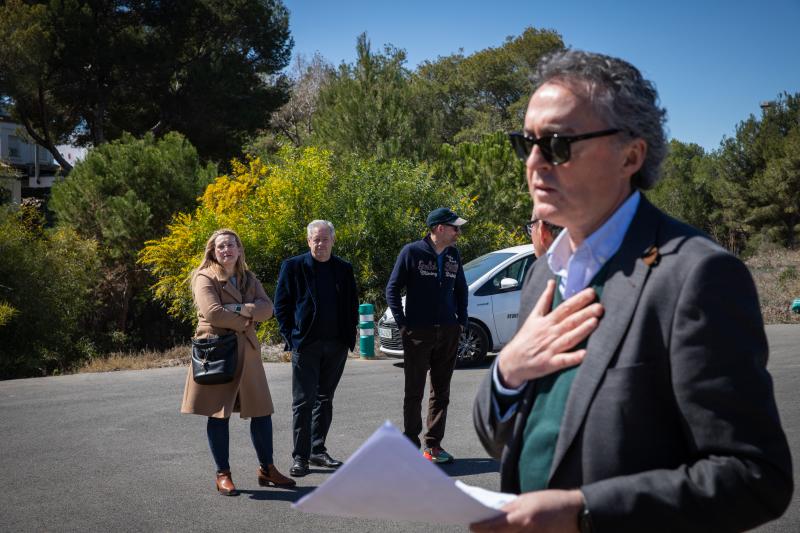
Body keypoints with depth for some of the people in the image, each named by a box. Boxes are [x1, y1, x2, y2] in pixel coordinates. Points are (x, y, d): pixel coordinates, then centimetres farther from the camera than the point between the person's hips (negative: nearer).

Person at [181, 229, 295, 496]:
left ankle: (266, 469, 20)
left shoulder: (249, 279, 15)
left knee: (262, 411, 6)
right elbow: (212, 312, -18)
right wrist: (244, 322, -7)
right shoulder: (205, 278, -3)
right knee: (218, 414, 0)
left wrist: (240, 309, -15)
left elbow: (267, 308, 0)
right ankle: (223, 474, 11)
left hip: (247, 352, 5)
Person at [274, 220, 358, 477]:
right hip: (305, 345, -4)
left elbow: (352, 304, 14)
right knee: (303, 402, -3)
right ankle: (300, 456, 1)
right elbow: (281, 305, -1)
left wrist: (350, 335, 3)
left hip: (336, 345, 4)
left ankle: (318, 450, 21)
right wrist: (291, 337, -8)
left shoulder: (344, 269, 9)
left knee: (325, 400, 11)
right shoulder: (293, 267, -1)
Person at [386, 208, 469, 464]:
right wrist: (402, 323, -8)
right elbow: (392, 289, -3)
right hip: (418, 333, -5)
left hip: (448, 333, 5)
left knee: (441, 392, 8)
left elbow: (461, 289, 23)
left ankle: (433, 445, 16)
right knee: (414, 392, 1)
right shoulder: (412, 251, -6)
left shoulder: (453, 255, 10)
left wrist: (462, 321, 13)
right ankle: (411, 445, 9)